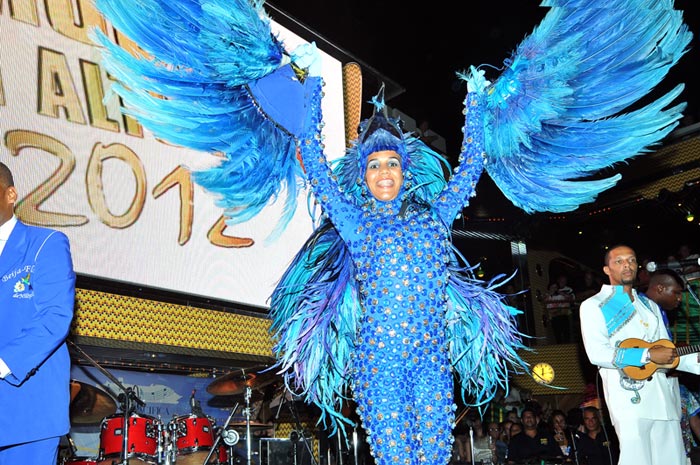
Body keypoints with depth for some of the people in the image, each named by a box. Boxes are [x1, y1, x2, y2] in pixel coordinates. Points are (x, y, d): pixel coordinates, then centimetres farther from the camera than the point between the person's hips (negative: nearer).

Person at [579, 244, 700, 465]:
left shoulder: (650, 305, 24)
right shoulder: (593, 305, 2)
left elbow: (666, 351, 23)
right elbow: (597, 354, -12)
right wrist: (648, 355, -15)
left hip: (664, 398, 6)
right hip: (630, 399, -6)